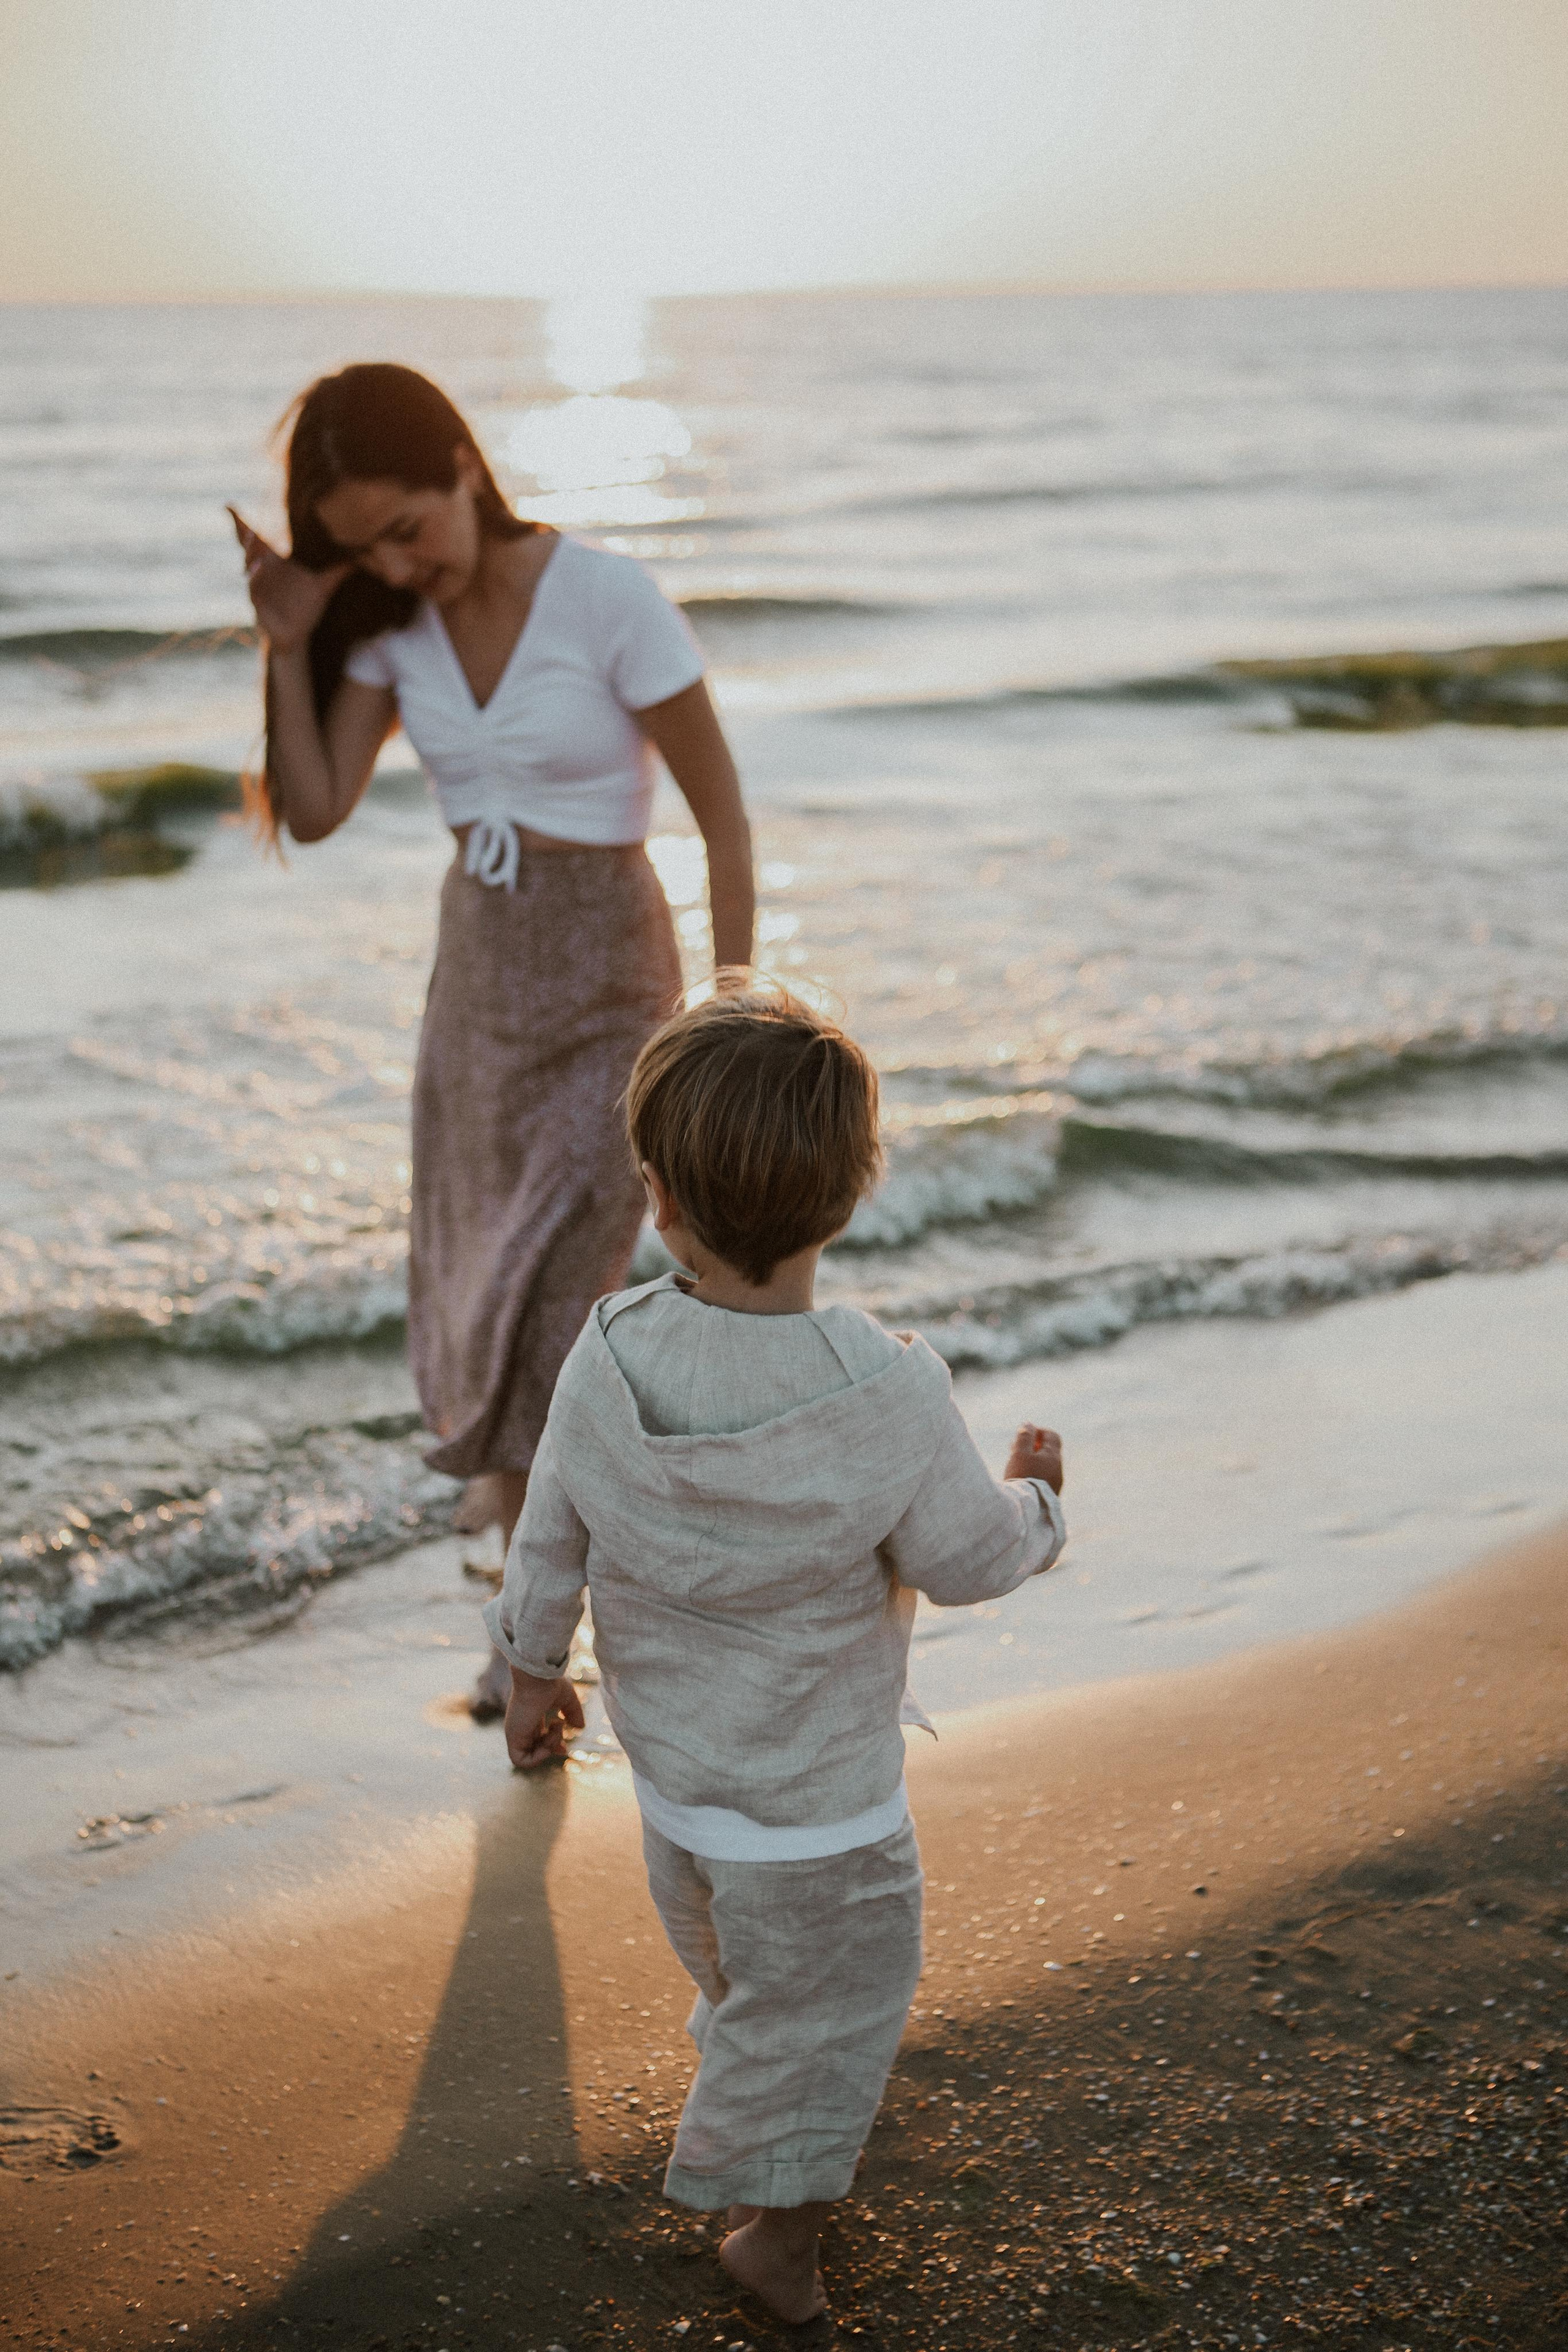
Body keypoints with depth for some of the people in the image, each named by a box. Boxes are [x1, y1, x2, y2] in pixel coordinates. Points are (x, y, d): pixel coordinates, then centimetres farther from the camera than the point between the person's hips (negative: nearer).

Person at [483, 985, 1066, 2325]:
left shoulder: (607, 1359, -19)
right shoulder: (888, 1396, -31)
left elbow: (549, 1546, -5)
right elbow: (971, 1562, -16)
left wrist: (534, 1673, 14)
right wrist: (1033, 1492, 7)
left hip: (668, 1752, 6)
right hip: (818, 1795, -6)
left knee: (729, 1953, 32)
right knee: (830, 1989, 19)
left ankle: (796, 2095, 59)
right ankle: (774, 2219, 34)